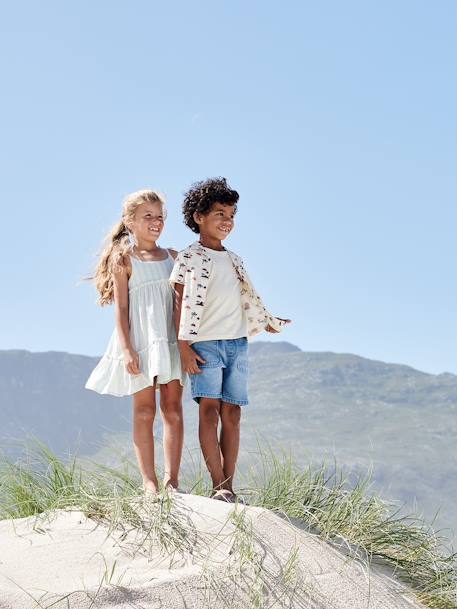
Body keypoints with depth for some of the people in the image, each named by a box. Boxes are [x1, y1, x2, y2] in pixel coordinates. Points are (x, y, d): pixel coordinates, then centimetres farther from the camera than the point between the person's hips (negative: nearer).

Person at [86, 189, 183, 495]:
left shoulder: (172, 256, 13)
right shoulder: (124, 259, 1)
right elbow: (121, 307, -3)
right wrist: (127, 349, -12)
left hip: (172, 339, 4)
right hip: (141, 339, -4)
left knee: (173, 408, -1)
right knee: (145, 410, -2)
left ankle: (172, 480, 1)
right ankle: (149, 482, -1)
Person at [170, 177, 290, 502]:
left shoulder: (233, 259, 18)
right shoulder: (189, 257, 0)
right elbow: (181, 303, -5)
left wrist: (268, 322, 39)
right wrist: (184, 346, -12)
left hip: (237, 343, 6)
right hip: (205, 343, -6)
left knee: (232, 414, 1)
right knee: (209, 409, -12)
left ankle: (229, 485, 2)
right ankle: (219, 487, -15)